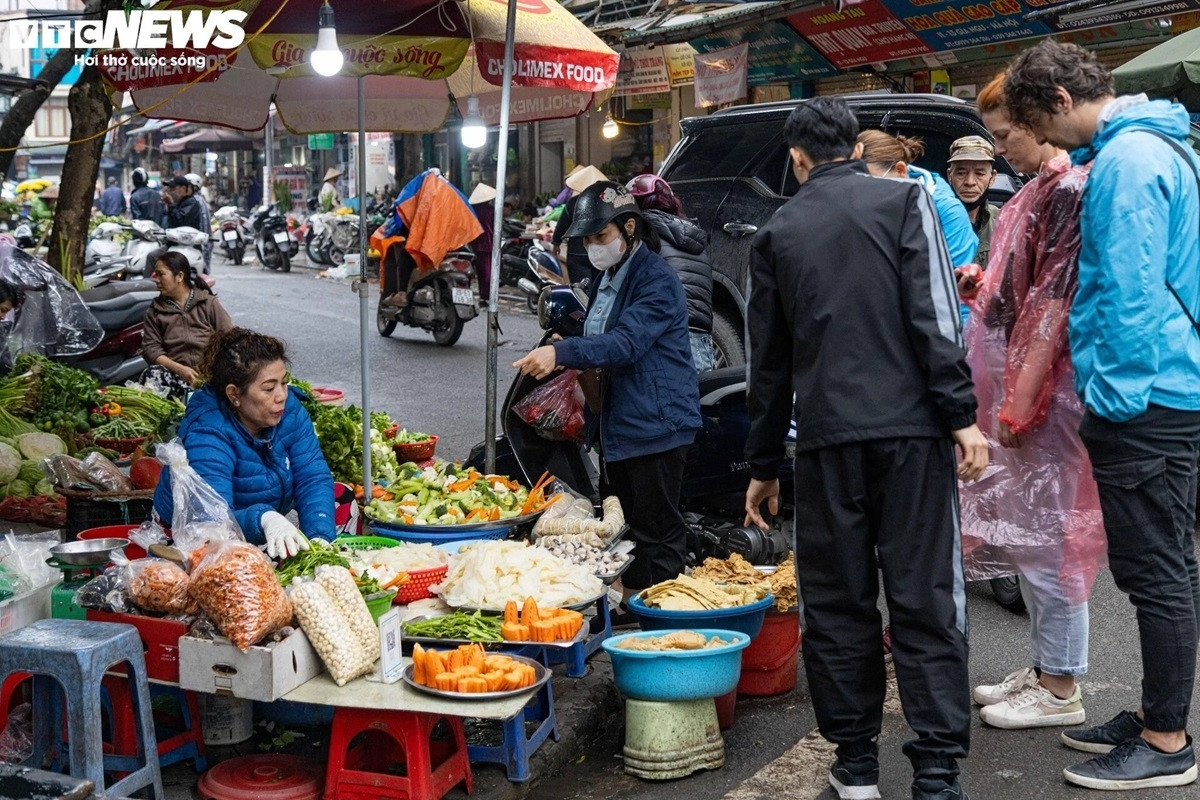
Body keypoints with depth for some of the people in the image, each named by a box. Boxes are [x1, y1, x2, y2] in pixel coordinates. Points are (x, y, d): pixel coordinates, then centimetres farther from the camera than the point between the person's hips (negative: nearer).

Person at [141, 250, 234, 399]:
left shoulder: (209, 303, 9)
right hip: (174, 374, 3)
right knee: (151, 374, -33)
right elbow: (150, 347, 5)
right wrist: (179, 369, -13)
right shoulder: (155, 310, 15)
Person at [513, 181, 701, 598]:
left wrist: (561, 353, -38)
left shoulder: (656, 280, -14)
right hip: (617, 423, 10)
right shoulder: (605, 278, 16)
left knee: (657, 531, -5)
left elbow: (626, 342, -28)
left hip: (656, 423, -10)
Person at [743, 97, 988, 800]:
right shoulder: (904, 199, 5)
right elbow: (935, 315, -7)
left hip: (826, 437, 2)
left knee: (837, 603, 9)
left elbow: (769, 361, 16)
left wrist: (764, 464, 22)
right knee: (927, 601, 1)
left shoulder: (777, 234, 13)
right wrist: (962, 415, -7)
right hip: (911, 427, -2)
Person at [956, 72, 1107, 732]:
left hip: (1045, 387, -10)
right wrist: (981, 288, 7)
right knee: (1023, 531, 15)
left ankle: (1059, 689, 9)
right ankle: (1043, 669, 27)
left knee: (1044, 534, -3)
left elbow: (1058, 299, -20)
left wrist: (1024, 396, -22)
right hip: (1014, 385, 10)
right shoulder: (1035, 191, 16)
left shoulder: (1069, 189, -14)